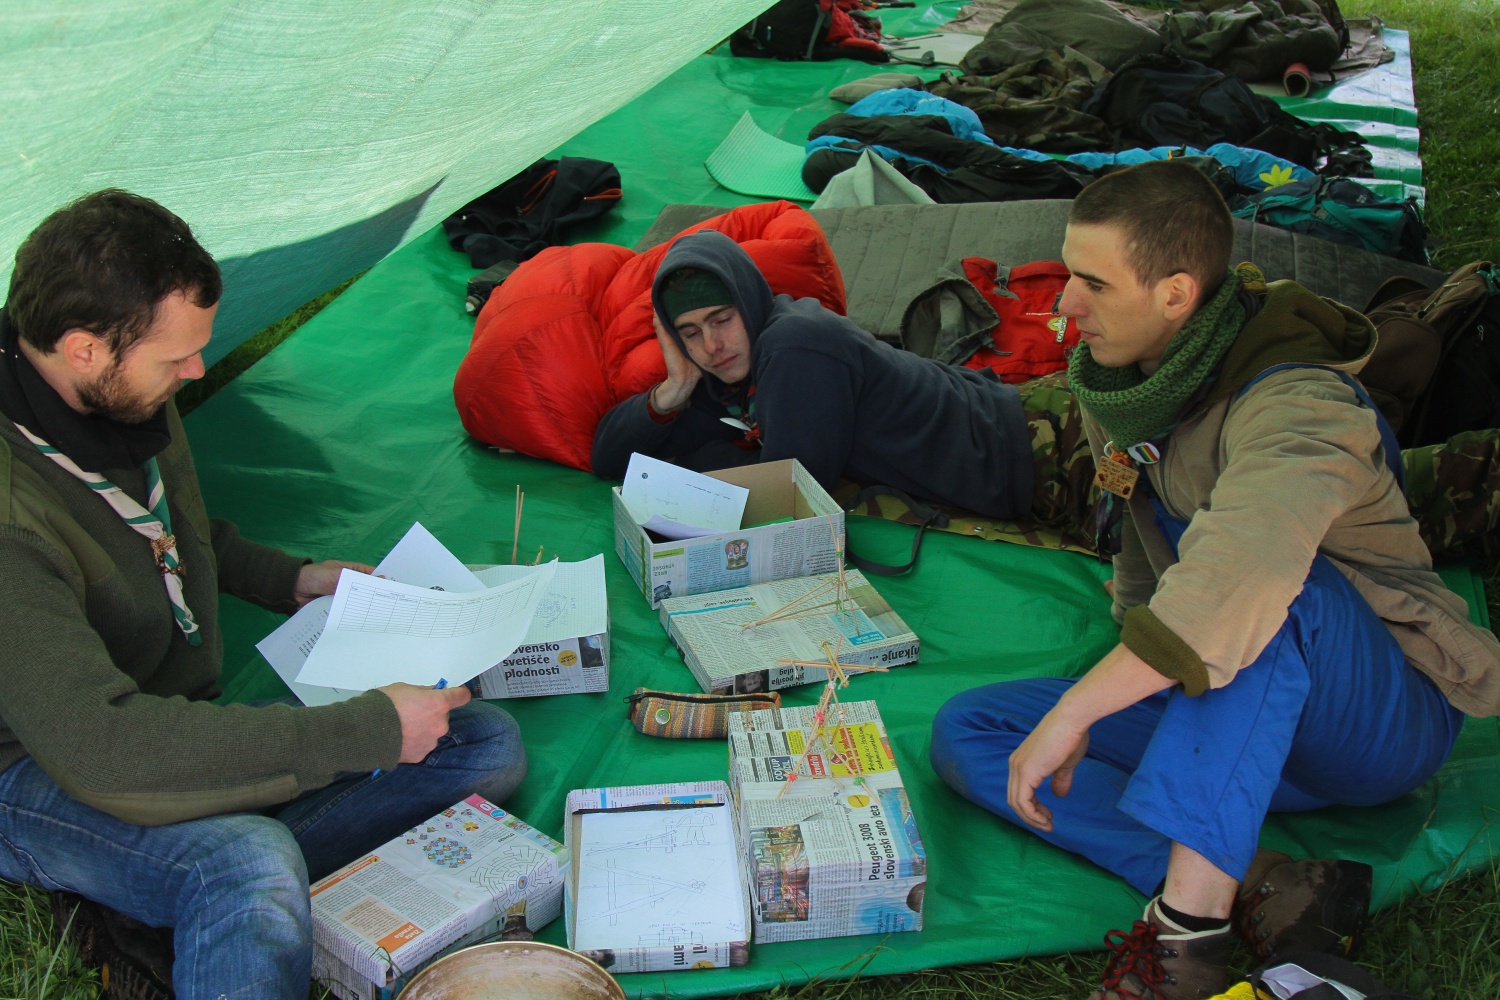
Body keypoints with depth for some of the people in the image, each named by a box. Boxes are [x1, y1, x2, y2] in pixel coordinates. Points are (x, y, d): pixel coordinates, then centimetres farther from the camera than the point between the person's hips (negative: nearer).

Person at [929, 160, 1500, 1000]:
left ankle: (1189, 922, -39)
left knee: (1272, 591, -40)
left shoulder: (1294, 403, -26)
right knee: (966, 734, -8)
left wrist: (1074, 712, -43)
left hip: (1389, 719, -7)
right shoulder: (1126, 380, 0)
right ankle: (1262, 890, -24)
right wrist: (1140, 653, 7)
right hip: (1246, 719, 8)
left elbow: (1238, 580, -47)